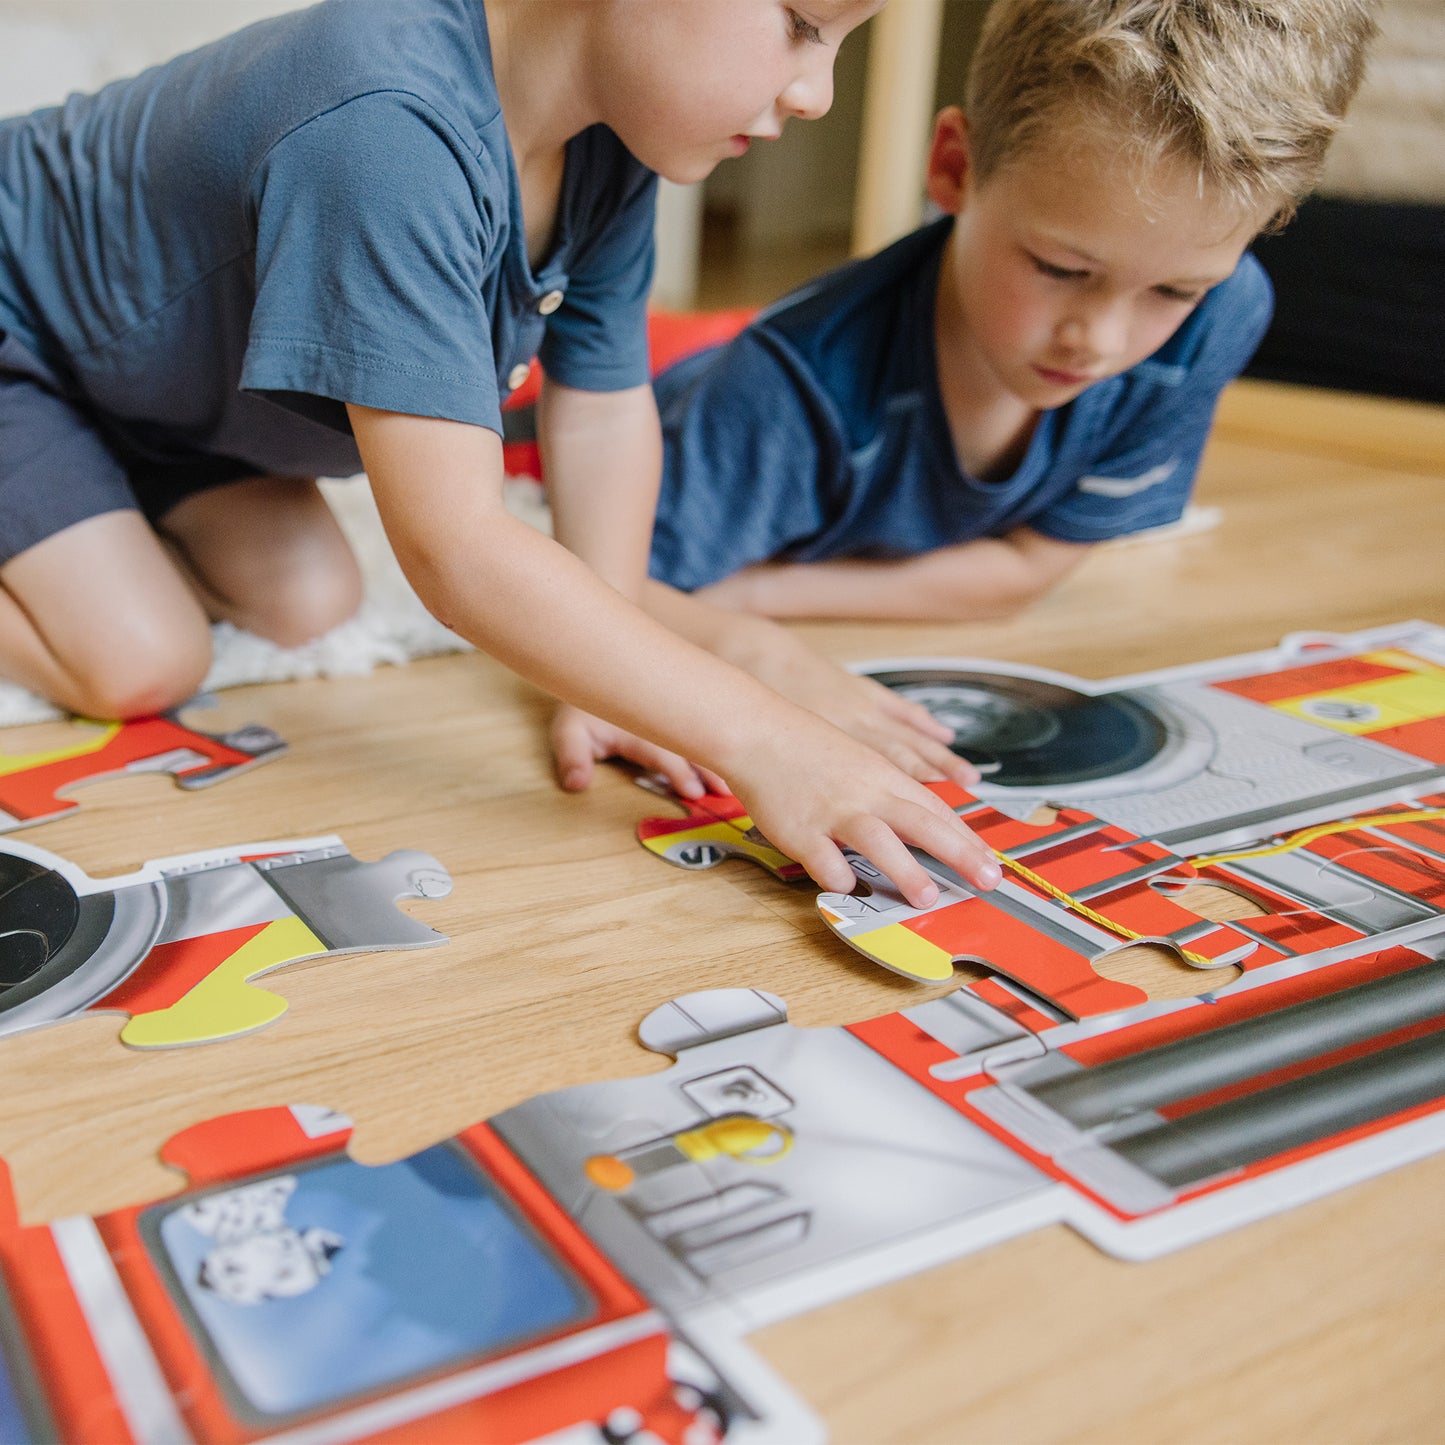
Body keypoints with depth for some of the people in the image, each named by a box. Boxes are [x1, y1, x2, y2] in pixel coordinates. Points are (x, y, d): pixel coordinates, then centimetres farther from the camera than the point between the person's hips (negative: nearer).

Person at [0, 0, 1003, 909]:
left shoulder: (615, 127, -17)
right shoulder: (392, 137, -45)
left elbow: (605, 404, -10)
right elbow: (454, 543, -50)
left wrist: (601, 684, -16)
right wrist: (763, 742, -50)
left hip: (162, 365, 7)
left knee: (305, 603, -1)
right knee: (138, 668, -17)